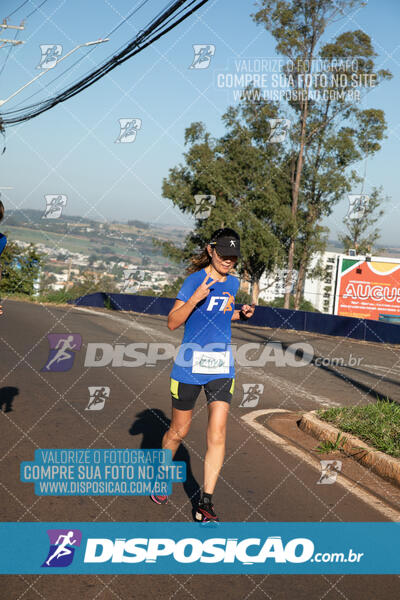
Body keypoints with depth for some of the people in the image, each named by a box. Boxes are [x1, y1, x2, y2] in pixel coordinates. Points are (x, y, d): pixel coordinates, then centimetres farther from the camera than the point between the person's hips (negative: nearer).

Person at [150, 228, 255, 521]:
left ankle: (206, 504, 0)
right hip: (190, 365, -4)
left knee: (217, 436, -8)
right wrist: (195, 299, -30)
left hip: (221, 368, 4)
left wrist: (241, 313, 6)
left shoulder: (232, 283, 7)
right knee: (179, 431, 11)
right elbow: (173, 322, -15)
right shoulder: (195, 280, -11)